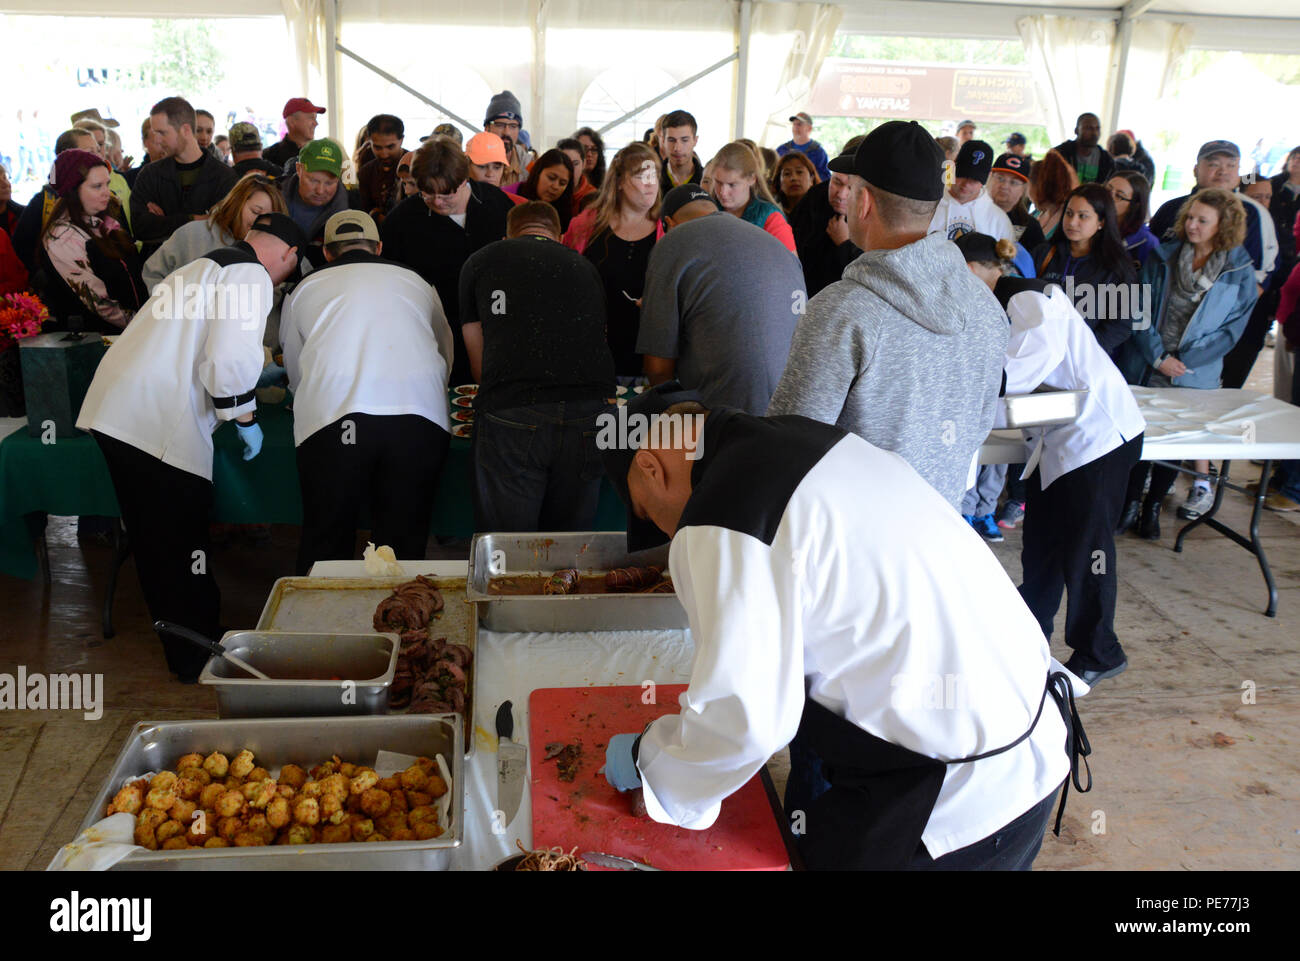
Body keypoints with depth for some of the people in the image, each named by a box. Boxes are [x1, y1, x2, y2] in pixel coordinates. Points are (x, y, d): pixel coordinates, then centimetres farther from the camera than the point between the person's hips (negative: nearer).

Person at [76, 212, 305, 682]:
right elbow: (230, 359, -17)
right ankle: (197, 657, 16)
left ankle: (180, 642, 34)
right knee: (183, 543, 3)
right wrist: (246, 418, -2)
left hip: (112, 410, 10)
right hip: (160, 424, -10)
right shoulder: (250, 276, -6)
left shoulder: (205, 265, 24)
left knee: (153, 538, 19)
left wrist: (252, 374, 49)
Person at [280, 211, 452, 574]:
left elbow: (295, 371, 32)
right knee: (403, 544, 10)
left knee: (326, 545, 12)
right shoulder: (415, 281, 26)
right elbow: (445, 357, 37)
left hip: (331, 418, 0)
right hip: (420, 417, 1)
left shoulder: (304, 289, 24)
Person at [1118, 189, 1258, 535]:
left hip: (1194, 374, -1)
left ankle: (1153, 507, 22)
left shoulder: (1239, 272, -3)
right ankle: (1130, 503, 18)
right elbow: (1141, 311, -1)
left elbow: (1232, 328, -3)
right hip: (1146, 367, 1)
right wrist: (1158, 356, -11)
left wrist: (1184, 361, -12)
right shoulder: (1163, 257, 1)